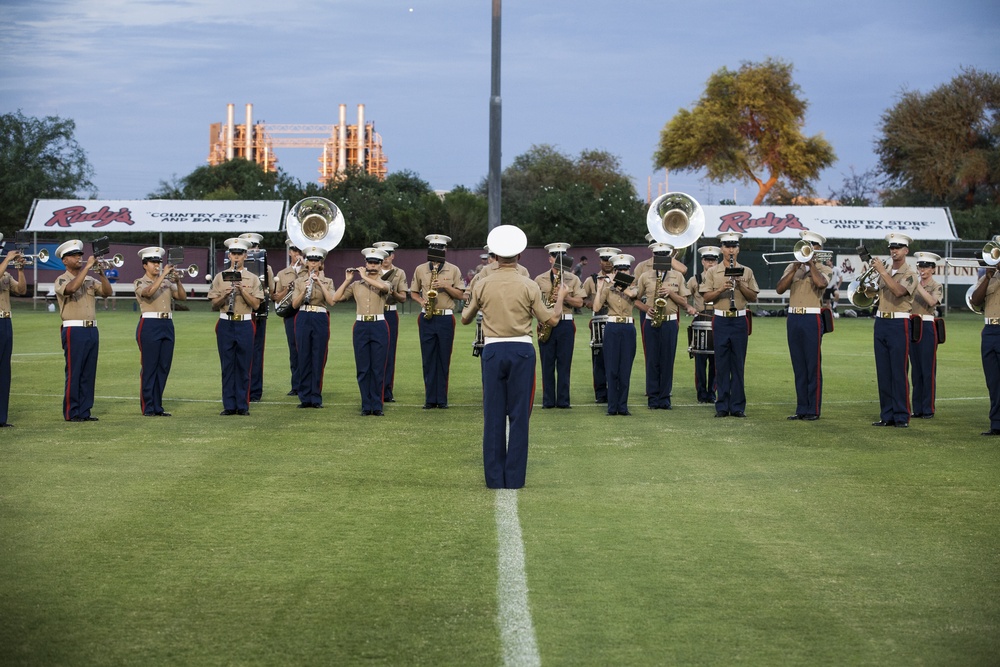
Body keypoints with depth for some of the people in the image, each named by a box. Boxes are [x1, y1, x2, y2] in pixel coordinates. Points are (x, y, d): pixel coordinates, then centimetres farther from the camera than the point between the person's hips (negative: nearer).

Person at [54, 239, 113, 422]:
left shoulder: (90, 280, 14)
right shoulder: (61, 280, -3)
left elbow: (107, 291, 2)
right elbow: (72, 288, -25)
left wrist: (101, 272, -10)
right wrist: (87, 267, -22)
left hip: (92, 330, 6)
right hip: (74, 331, -6)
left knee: (89, 373, 6)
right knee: (74, 373, -5)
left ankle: (84, 412, 11)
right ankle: (71, 413, 0)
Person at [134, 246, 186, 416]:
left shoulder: (167, 282, 15)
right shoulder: (141, 283, 0)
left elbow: (182, 297, 4)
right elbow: (149, 292, -23)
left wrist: (178, 281, -11)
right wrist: (163, 275, -22)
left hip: (167, 326, 6)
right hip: (149, 326, -6)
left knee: (163, 368, 6)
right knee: (149, 368, -3)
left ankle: (158, 407, 12)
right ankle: (148, 408, 1)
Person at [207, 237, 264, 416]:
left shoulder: (253, 279, 5)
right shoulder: (220, 277, 7)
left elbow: (256, 305, -3)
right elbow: (214, 305, 4)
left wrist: (243, 291, -16)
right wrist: (224, 295, -14)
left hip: (245, 325, -1)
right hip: (226, 324, 1)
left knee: (244, 366, 1)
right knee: (227, 366, 2)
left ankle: (242, 405, 6)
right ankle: (229, 405, 6)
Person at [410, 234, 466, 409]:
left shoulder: (453, 270, 3)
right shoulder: (420, 269, 7)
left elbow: (460, 295, 2)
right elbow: (413, 292, 15)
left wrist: (445, 286, -14)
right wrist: (421, 301, -5)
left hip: (445, 318, -1)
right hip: (427, 319, 1)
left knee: (444, 360, 2)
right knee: (428, 360, 2)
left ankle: (442, 399, 8)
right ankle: (430, 399, 7)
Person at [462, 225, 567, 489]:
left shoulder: (482, 285, -1)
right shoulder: (529, 286, -4)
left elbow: (465, 319, 12)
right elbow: (552, 319, 0)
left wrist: (469, 301, 33)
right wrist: (560, 298, 19)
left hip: (493, 350, 1)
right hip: (522, 350, -1)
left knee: (493, 415, 5)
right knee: (519, 414, 4)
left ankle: (494, 477, 6)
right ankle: (515, 476, 4)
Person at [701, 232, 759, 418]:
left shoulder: (747, 272, 8)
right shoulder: (713, 272, 6)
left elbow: (753, 297, 5)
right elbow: (706, 297, 1)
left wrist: (741, 286, -11)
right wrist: (721, 289, -15)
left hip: (740, 320, 0)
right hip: (721, 320, 0)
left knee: (738, 365, 2)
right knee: (722, 364, 1)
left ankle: (738, 406, 6)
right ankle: (722, 406, 5)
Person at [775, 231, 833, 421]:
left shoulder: (824, 269, 2)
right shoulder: (792, 267, 13)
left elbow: (821, 283, -22)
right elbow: (779, 289, 0)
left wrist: (810, 263, -12)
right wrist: (795, 269, -9)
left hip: (812, 319, -5)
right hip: (793, 318, 5)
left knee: (813, 366, -3)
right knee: (798, 367, 8)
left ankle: (813, 410, 0)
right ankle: (801, 408, 13)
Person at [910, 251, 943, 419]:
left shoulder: (937, 286, -1)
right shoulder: (913, 285, 14)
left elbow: (932, 301, -22)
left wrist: (918, 286, -26)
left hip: (927, 328, -5)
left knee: (928, 370, -4)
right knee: (916, 370, 7)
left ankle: (928, 409, 0)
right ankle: (917, 408, 12)